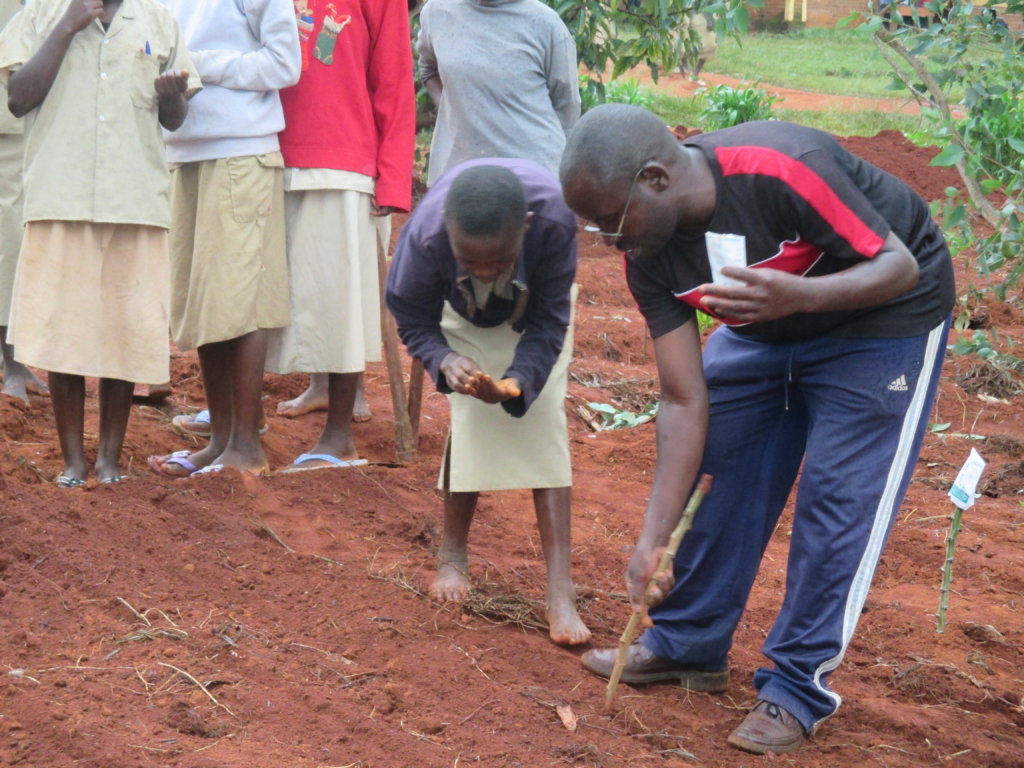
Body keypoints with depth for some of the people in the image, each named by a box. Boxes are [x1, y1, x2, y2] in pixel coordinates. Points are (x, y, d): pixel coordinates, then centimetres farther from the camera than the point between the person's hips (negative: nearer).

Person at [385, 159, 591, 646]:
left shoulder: (554, 219, -42)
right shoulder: (426, 233, -40)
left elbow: (548, 324, -28)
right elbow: (412, 317, -20)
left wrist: (517, 383, -45)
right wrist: (445, 360, -40)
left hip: (534, 307, 0)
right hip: (465, 315, 1)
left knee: (545, 420, -13)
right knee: (471, 416, -13)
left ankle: (559, 589, -15)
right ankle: (453, 555, 9)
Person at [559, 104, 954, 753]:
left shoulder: (782, 171, -38)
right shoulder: (650, 258, -17)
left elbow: (900, 264, -27)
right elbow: (685, 402, -14)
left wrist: (802, 296, -46)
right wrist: (653, 539, -18)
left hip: (885, 312, -6)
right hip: (769, 328, 6)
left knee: (838, 498, -9)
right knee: (717, 470, 4)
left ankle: (799, 687, 2)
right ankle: (689, 645, 21)